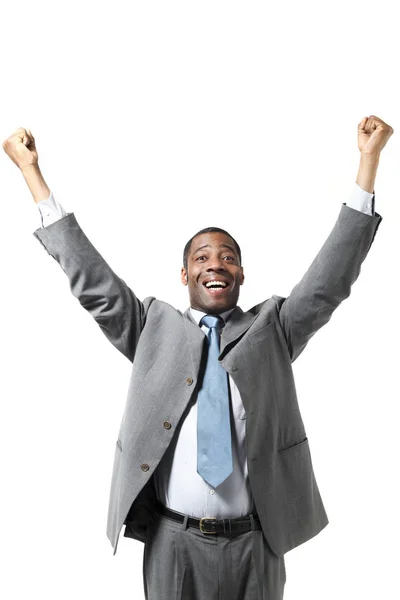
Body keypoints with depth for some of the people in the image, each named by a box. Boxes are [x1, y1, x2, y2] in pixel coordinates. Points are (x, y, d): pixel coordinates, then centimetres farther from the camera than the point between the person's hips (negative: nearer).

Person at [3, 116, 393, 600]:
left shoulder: (272, 328, 4)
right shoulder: (153, 328, 4)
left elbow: (332, 277, -3)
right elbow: (90, 279, -1)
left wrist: (368, 160, -7)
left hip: (255, 545, 1)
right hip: (173, 543, 0)